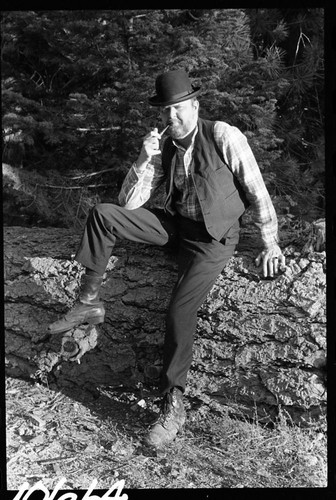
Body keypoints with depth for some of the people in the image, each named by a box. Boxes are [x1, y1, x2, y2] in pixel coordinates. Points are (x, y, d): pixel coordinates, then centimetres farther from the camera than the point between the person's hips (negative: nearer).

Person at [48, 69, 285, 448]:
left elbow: (256, 190, -7)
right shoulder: (162, 148, 2)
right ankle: (89, 303, -4)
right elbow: (128, 203, -3)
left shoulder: (224, 137, -12)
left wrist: (270, 243, -5)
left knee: (180, 311, -21)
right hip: (174, 224, 5)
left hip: (213, 237, -5)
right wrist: (145, 160, -18)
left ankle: (173, 405, -4)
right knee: (102, 214, -13)